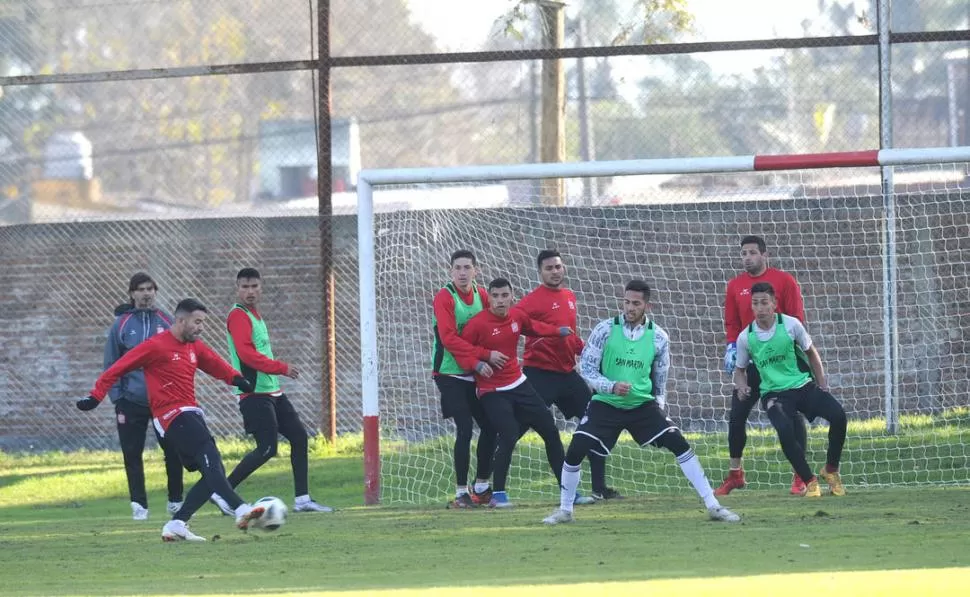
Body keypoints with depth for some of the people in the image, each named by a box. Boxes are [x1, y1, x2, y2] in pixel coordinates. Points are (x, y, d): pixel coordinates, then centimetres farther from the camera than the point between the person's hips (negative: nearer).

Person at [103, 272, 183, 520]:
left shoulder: (166, 322, 3)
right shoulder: (121, 324, -1)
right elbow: (111, 365, 1)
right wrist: (117, 400, -5)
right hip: (132, 402, -1)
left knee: (173, 452, 0)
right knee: (133, 455, 0)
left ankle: (175, 501, 15)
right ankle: (139, 505, 8)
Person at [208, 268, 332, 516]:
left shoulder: (254, 316, 19)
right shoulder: (238, 316, -11)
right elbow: (246, 354, -23)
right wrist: (281, 368, -23)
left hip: (272, 392, 10)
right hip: (254, 393, -10)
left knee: (299, 436, 8)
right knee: (267, 448, -15)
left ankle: (302, 499, 13)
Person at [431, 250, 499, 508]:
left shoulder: (482, 295, 6)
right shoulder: (444, 297, -13)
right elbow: (449, 339, -21)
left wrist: (481, 363, -10)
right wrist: (485, 355, -25)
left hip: (475, 375, 6)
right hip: (450, 374, -6)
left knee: (490, 427, 7)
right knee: (465, 429, -15)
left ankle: (481, 487, 22)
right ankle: (461, 493, -9)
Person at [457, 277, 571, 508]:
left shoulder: (517, 316, 2)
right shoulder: (478, 324, -16)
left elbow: (533, 327, 24)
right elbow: (459, 351, -12)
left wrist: (557, 331, 21)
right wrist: (477, 364, -28)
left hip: (519, 385, 7)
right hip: (492, 392, -7)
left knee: (550, 431, 9)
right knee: (509, 437, -22)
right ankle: (498, 495, -8)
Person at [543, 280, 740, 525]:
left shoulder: (658, 337, -2)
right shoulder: (605, 329, -9)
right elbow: (586, 367, -7)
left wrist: (659, 405, 5)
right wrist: (611, 387, -22)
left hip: (643, 405, 1)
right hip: (606, 404, -1)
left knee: (680, 445, -13)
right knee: (575, 451, -16)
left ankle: (713, 506, -6)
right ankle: (564, 510, 6)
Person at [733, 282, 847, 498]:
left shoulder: (791, 325, -5)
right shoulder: (745, 338, -4)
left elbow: (811, 353, 11)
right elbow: (740, 369, 13)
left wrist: (822, 386, 8)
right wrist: (742, 386, -9)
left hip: (803, 385, 1)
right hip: (774, 393, -1)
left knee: (838, 415, -22)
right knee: (785, 430, -32)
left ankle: (831, 470, 2)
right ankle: (809, 482, -12)